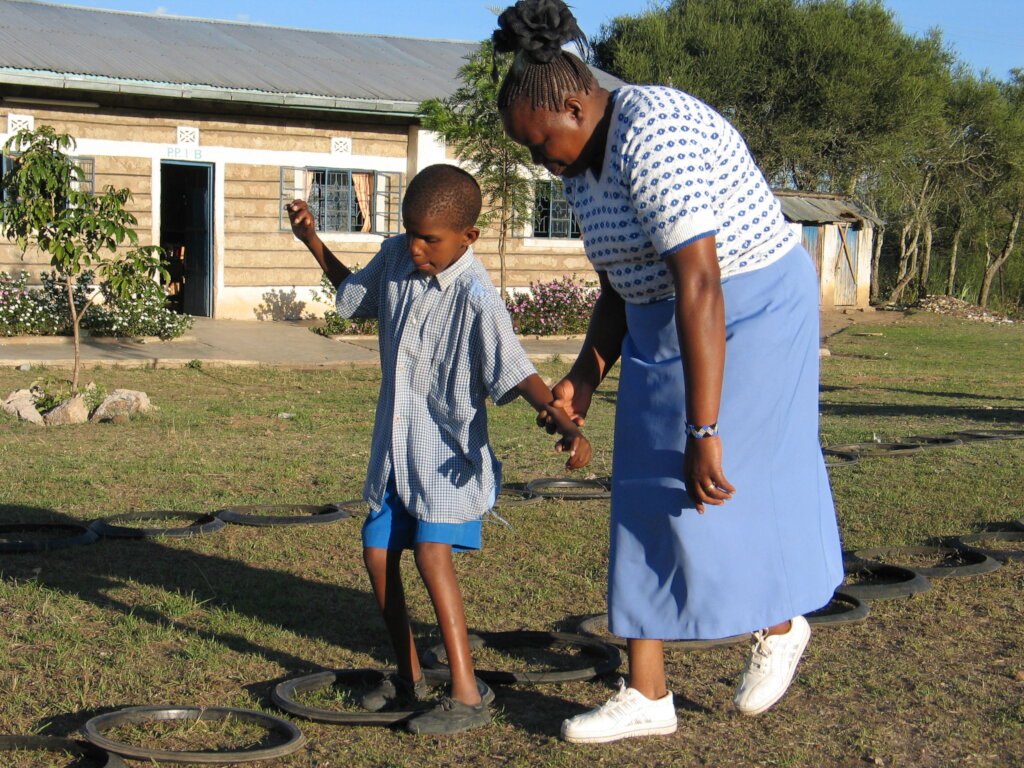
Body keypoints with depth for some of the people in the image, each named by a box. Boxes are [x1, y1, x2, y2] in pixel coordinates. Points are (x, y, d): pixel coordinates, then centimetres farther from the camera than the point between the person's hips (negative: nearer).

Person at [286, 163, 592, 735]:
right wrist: (313, 241, 14)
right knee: (378, 553, 10)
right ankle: (409, 676, 28)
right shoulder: (395, 259, -1)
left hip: (449, 452, -7)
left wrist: (564, 422, -45)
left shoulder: (475, 297, -23)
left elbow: (515, 372, -30)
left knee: (432, 552, -20)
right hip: (395, 446, 8)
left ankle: (467, 696, -14)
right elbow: (354, 295, 21)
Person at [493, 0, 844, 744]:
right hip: (666, 327, 9)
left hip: (751, 316, -9)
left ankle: (780, 624, 27)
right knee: (650, 499, 5)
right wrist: (585, 376, -2)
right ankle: (647, 696, 11)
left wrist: (702, 433, -35)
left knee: (715, 496, -3)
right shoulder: (584, 165, 4)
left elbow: (699, 286, -33)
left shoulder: (653, 137, -27)